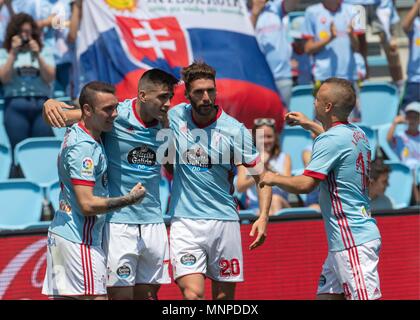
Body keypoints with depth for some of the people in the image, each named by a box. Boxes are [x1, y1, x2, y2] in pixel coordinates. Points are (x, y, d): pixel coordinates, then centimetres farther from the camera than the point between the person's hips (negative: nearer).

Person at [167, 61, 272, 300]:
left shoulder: (234, 130, -5)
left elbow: (261, 175, -1)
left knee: (224, 296, 7)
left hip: (224, 220, 0)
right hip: (185, 223, 0)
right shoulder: (175, 117, 1)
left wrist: (263, 217, -14)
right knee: (192, 294, -18)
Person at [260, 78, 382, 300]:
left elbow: (305, 185, -21)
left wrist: (274, 179, -3)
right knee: (326, 295, 12)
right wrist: (308, 124, 45)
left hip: (353, 242, -10)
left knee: (364, 298, -12)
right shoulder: (357, 134, 13)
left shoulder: (330, 140, -16)